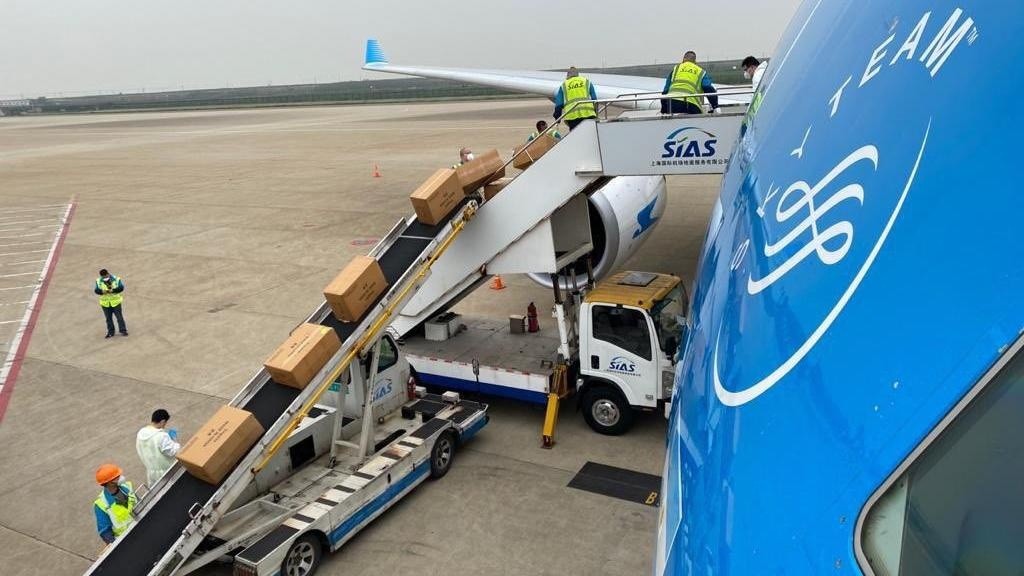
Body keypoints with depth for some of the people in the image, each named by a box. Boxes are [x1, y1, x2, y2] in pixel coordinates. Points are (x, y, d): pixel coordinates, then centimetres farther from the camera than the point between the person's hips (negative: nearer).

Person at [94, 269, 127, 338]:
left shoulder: (116, 279, -11)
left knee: (119, 317, 3)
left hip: (115, 302, -2)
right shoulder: (98, 281, -3)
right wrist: (102, 291, -28)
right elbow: (96, 290, -6)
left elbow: (121, 287, -15)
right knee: (108, 318, 11)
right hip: (105, 303, 2)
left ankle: (123, 330, 12)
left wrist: (113, 290, -29)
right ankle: (110, 332, 22)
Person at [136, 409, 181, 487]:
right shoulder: (161, 436, -32)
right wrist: (174, 439, -10)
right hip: (164, 472, -6)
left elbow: (139, 450, 7)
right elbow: (174, 452, -24)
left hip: (150, 471, 7)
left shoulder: (140, 433, -7)